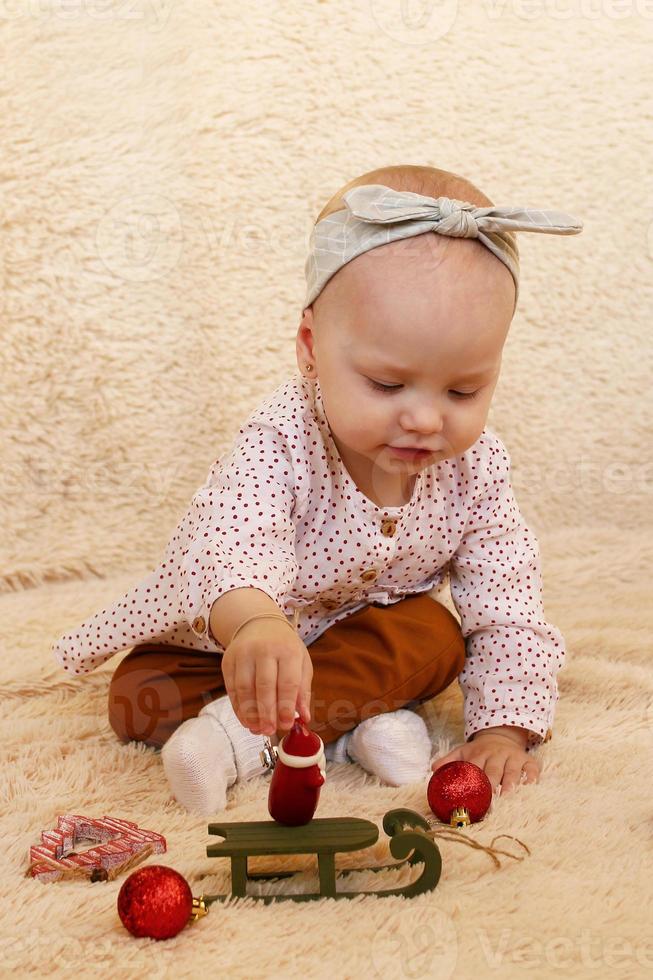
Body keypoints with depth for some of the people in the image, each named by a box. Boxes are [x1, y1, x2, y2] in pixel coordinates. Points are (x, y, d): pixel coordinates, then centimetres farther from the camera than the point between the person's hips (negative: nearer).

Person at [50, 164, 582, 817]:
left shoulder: (476, 468, -22)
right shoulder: (283, 441, -35)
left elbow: (508, 609, -17)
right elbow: (233, 537, -55)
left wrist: (507, 728, -28)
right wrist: (256, 625, -77)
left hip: (372, 626, 2)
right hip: (228, 632, -2)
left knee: (436, 636, -27)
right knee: (135, 700, -18)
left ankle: (244, 732, -30)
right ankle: (350, 723, -25)